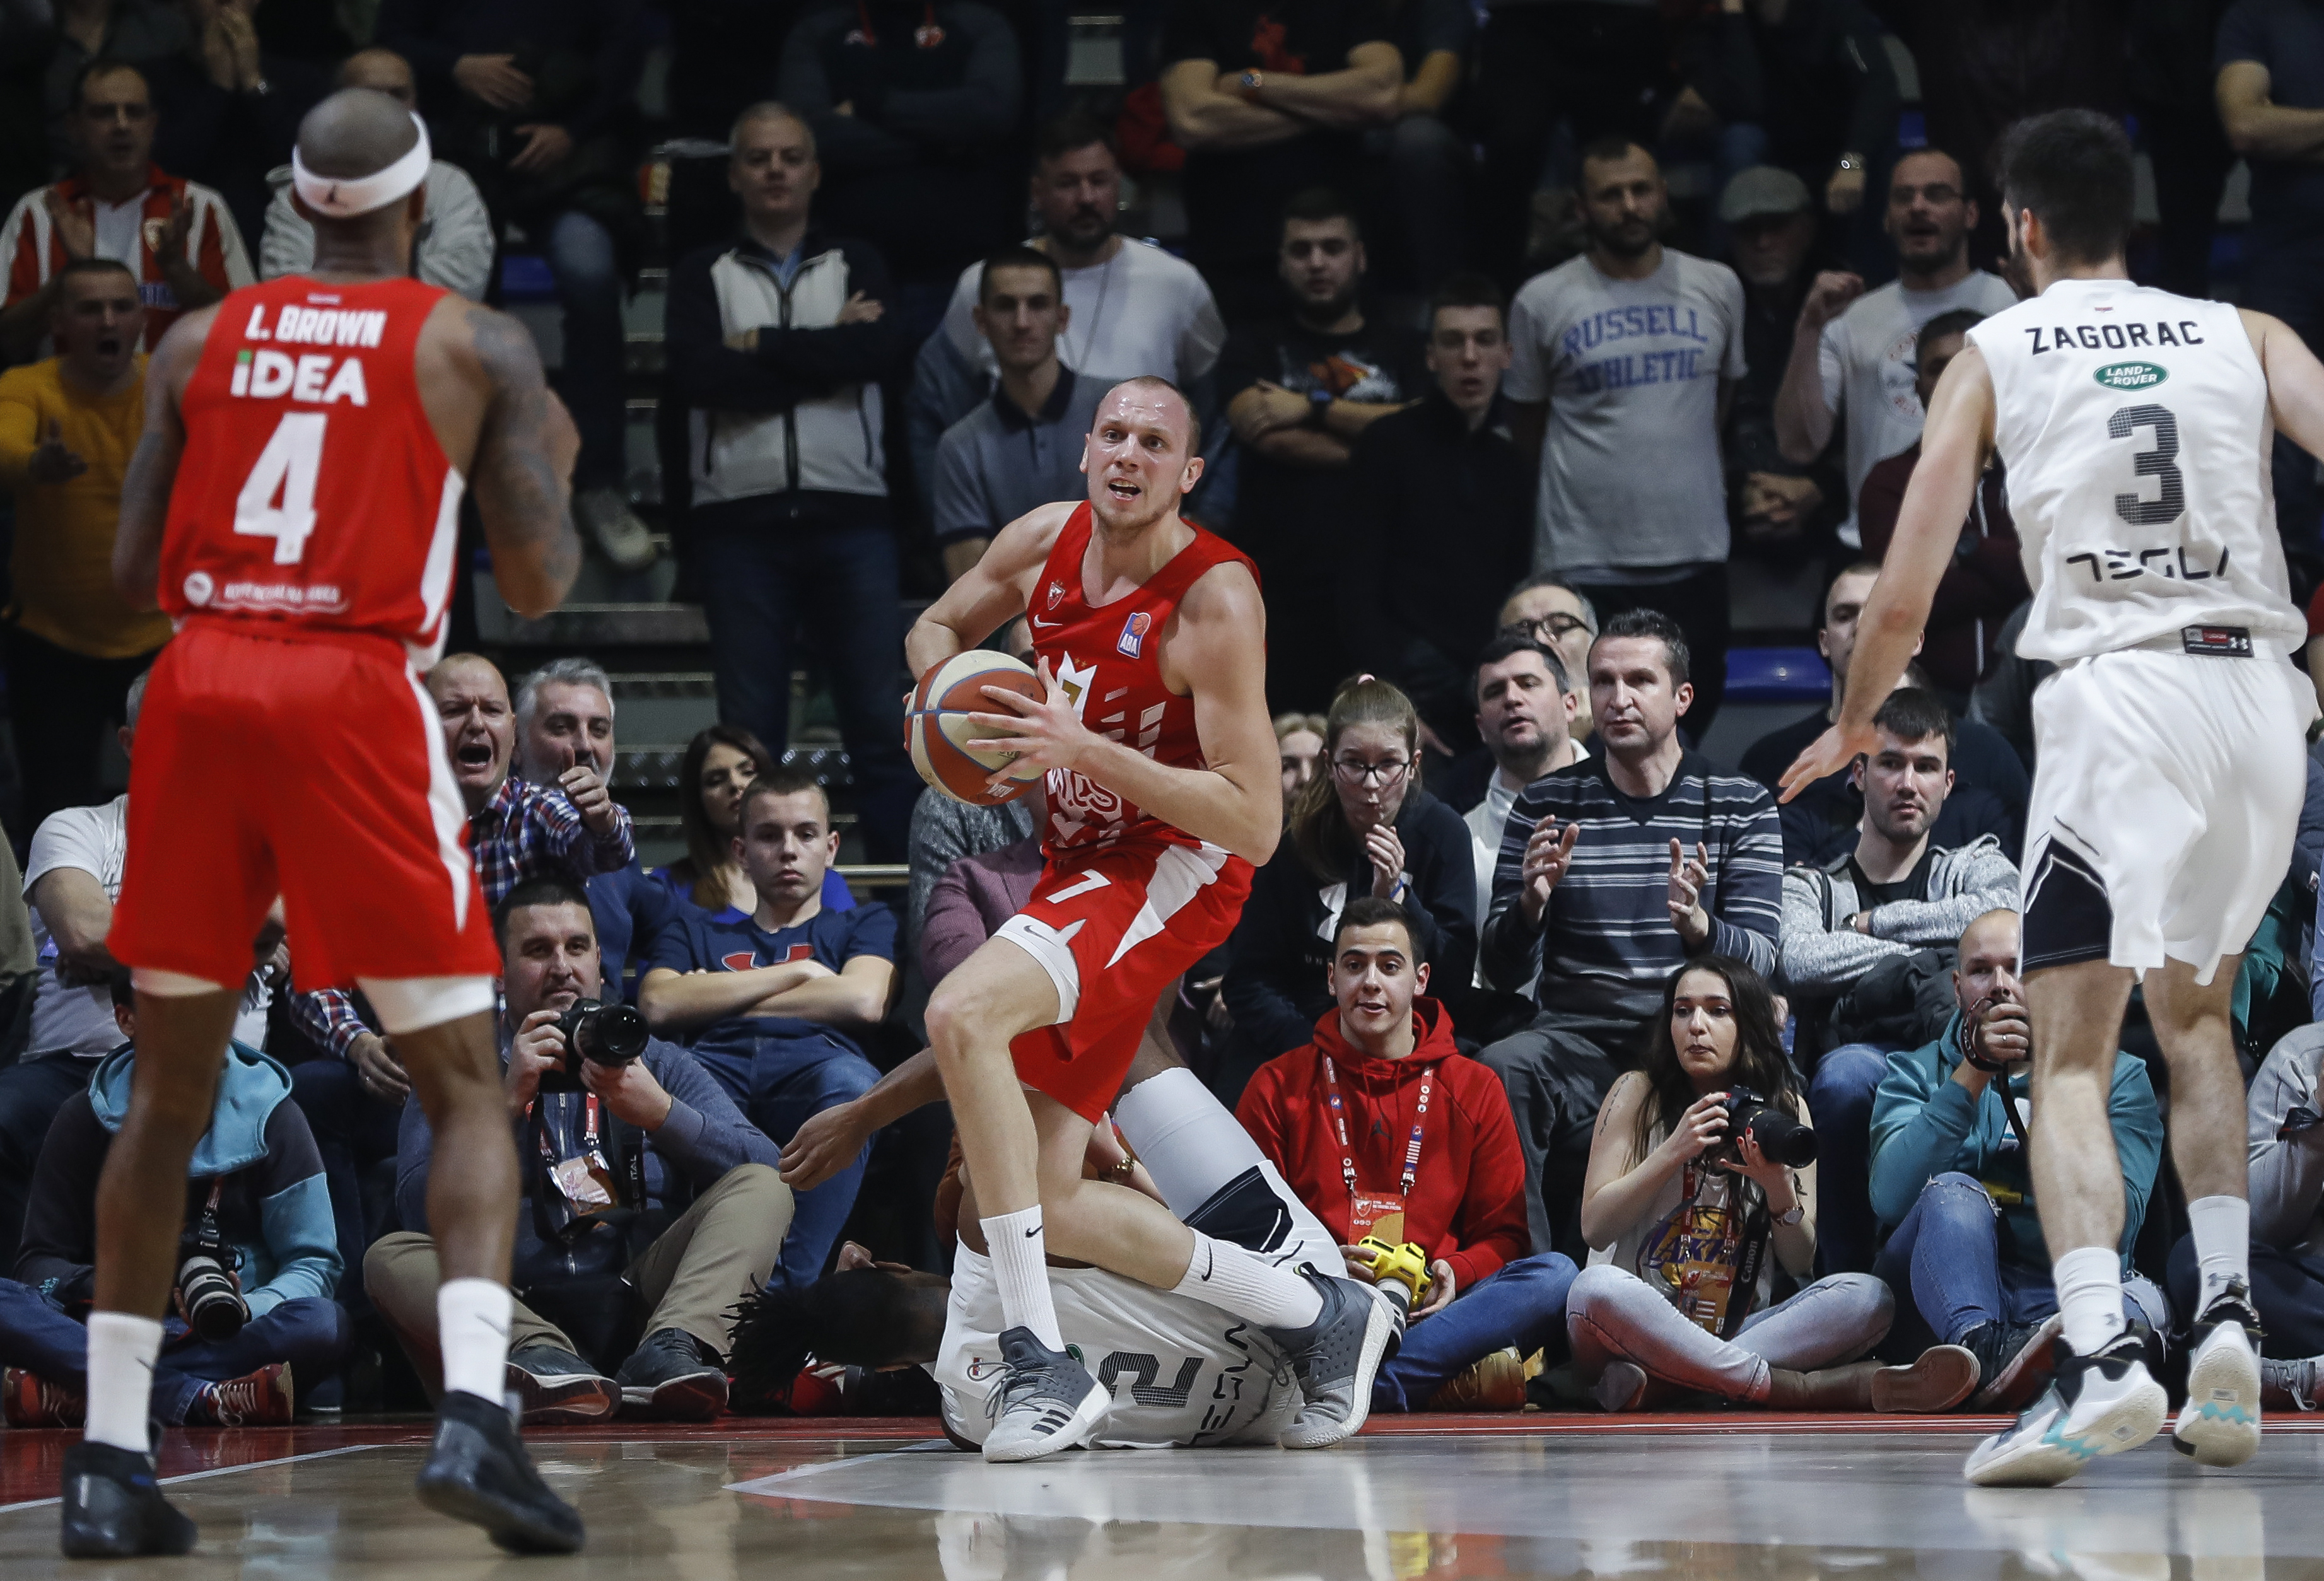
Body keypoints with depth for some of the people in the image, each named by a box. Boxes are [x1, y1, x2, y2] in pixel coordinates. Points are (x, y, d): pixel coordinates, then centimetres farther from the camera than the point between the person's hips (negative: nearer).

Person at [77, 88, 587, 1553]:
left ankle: (111, 1458, 12)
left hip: (199, 690, 3)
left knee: (171, 1090, 15)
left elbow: (133, 573, 12)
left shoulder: (198, 343, 14)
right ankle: (474, 1416, -17)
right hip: (359, 701, -3)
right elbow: (539, 583, 2)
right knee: (468, 1088, 4)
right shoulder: (477, 346, 5)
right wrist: (557, 462, 22)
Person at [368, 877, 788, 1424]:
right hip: (516, 1312, -1)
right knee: (391, 1257, -24)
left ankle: (670, 1352, -42)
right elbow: (422, 1214, -2)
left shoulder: (660, 1065, 20)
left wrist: (660, 1113, -14)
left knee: (762, 1192, -16)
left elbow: (765, 1170, 2)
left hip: (637, 1312, 1)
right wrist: (509, 1101, -9)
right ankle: (540, 1359, -50)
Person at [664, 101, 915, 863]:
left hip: (849, 514, 0)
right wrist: (822, 351, -6)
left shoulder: (856, 265, 14)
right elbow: (694, 376, -8)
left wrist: (761, 348, -5)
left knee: (879, 720, -4)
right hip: (740, 516, 0)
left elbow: (877, 350, -7)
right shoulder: (704, 276, 11)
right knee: (750, 728, 2)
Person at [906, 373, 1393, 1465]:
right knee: (1047, 1206, 3)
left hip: (1174, 874, -8)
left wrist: (1084, 750, -29)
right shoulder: (1045, 542, 0)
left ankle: (1042, 1364, -29)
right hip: (1082, 867, 8)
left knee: (961, 1013, -33)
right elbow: (940, 626, 21)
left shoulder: (1216, 598, -20)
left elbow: (1256, 825, -23)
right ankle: (1319, 1315, 19)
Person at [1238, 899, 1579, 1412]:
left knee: (1555, 1274, -26)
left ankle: (1373, 1384, -37)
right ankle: (1462, 1374, -39)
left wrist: (1455, 1273, -10)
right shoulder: (1278, 1087, 13)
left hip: (1430, 1309, 2)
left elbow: (1503, 1234, 14)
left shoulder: (1475, 1089, 16)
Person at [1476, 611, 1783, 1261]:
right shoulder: (1545, 805, 10)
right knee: (1499, 1070, -33)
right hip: (1577, 1035, 1)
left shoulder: (1741, 807, 8)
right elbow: (1500, 973, 6)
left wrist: (1698, 925, -25)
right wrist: (1530, 904, -17)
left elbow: (1759, 961, -3)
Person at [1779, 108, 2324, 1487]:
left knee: (2072, 1059, -4)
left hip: (2117, 694, -3)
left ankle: (2102, 1356, -26)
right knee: (2197, 1012, 24)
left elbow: (1902, 603, 9)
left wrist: (1853, 727, 26)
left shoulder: (1995, 354, 12)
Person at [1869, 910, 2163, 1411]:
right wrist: (1972, 1074, -8)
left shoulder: (2118, 1078, 15)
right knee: (1954, 1194, -31)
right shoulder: (1917, 1072, 16)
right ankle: (1982, 1348, -57)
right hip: (1939, 1304, 0)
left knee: (2123, 1310, -33)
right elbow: (1893, 1198, -5)